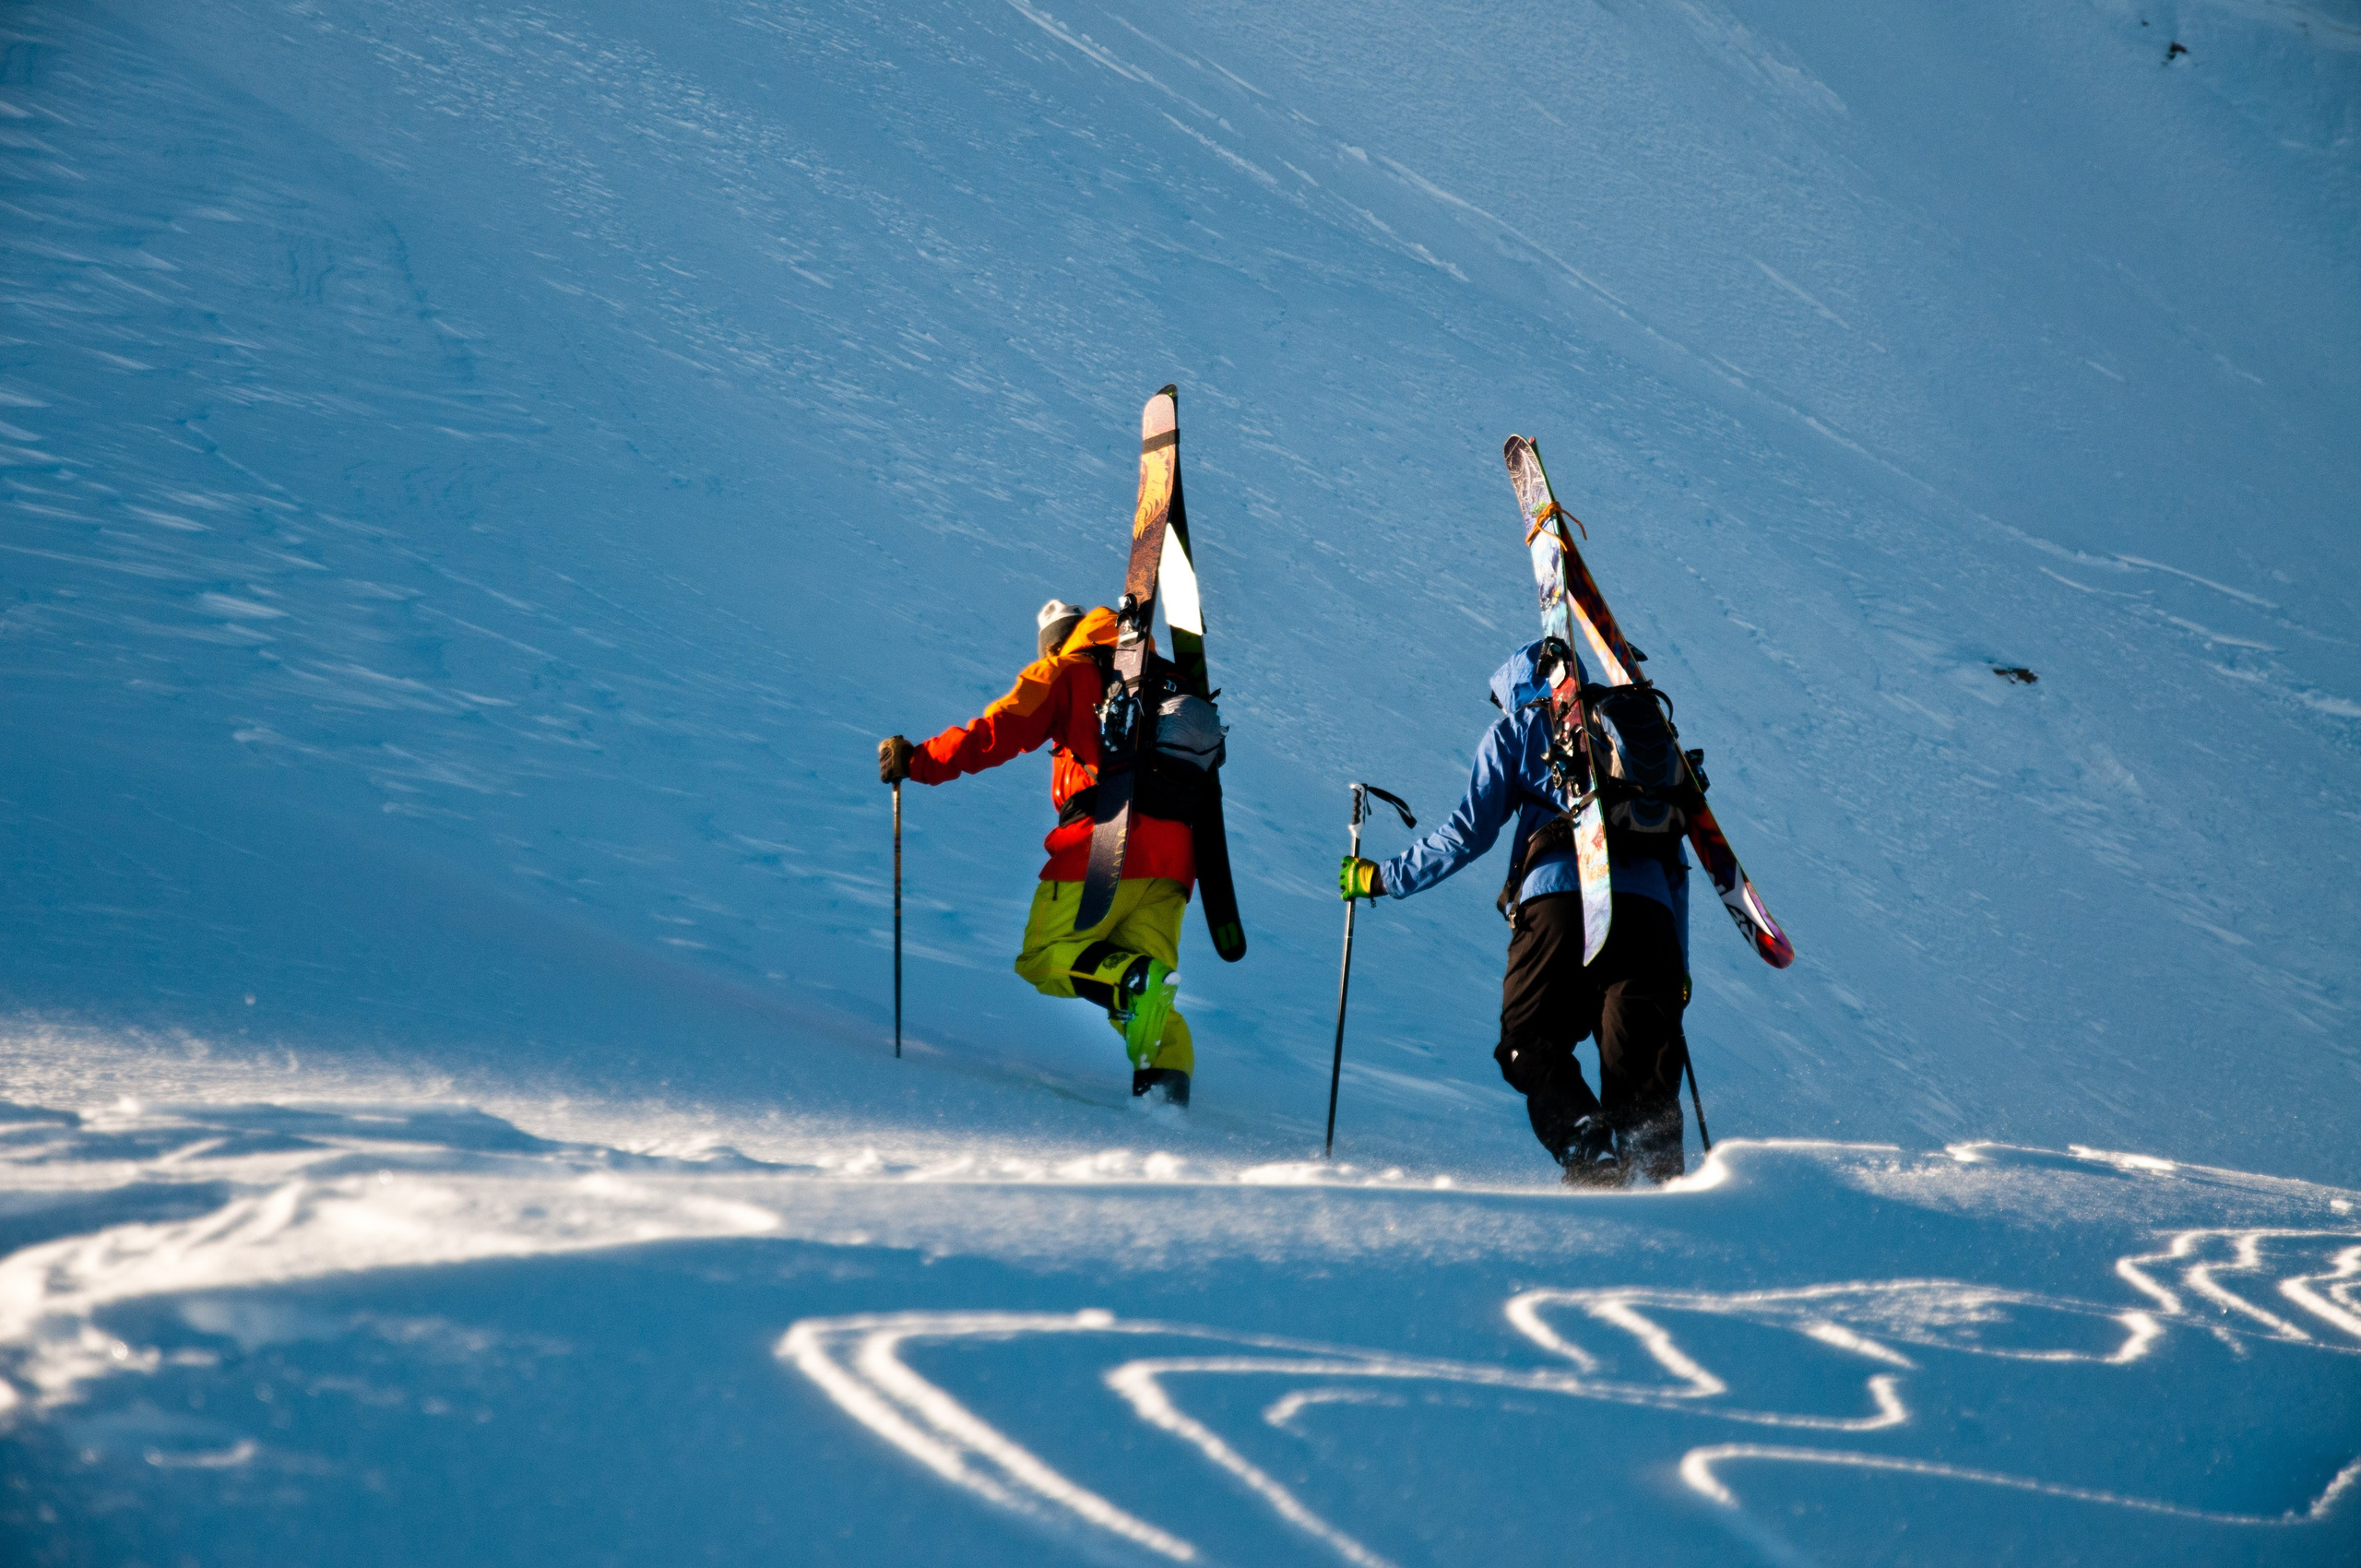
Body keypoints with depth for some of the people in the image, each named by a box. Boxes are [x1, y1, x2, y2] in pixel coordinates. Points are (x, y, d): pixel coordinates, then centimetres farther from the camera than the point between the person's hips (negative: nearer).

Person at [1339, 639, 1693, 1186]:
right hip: (1649, 909, 4)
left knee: (1531, 1049, 5)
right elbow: (1676, 865, 27)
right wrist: (1679, 965, 30)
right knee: (1643, 1070, 7)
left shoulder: (1518, 728, 18)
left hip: (1561, 895, -4)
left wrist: (1382, 879, 18)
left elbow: (1469, 833, 8)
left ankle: (1593, 1161, -18)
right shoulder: (1645, 730, 31)